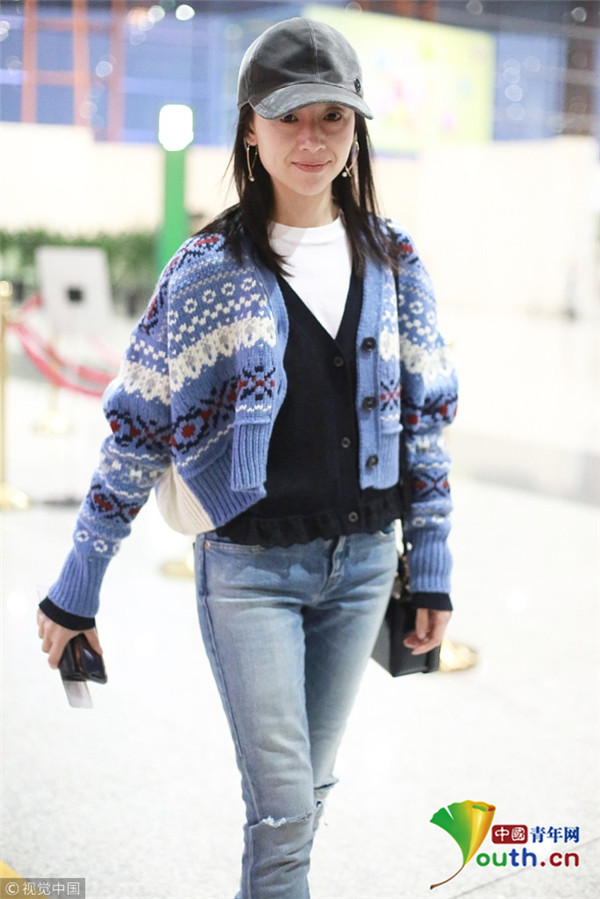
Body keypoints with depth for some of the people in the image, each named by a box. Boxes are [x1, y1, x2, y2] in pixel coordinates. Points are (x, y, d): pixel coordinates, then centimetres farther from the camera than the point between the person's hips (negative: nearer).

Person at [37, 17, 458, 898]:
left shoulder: (391, 257, 3)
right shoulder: (209, 269, -8)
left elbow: (423, 416, 8)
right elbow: (137, 432, -6)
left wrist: (432, 569, 8)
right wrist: (75, 591, -4)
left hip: (362, 561, 4)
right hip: (250, 567, -4)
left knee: (304, 792, 17)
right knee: (284, 806, -1)